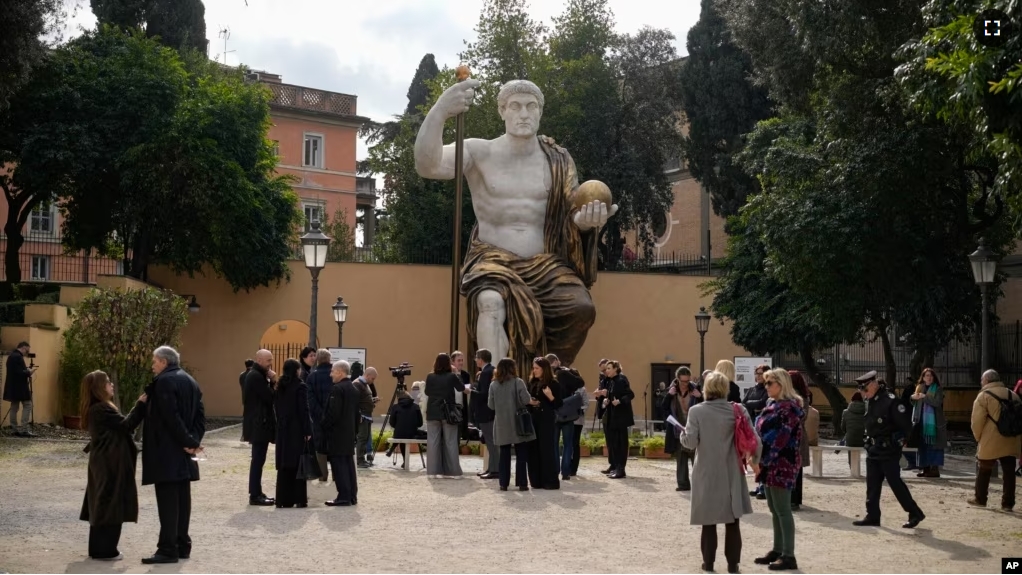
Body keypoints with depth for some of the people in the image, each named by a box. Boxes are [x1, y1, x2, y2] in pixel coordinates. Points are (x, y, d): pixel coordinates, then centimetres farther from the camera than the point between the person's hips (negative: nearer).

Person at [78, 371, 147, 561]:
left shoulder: (96, 409, 14)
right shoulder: (102, 409, -18)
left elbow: (119, 426, 13)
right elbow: (126, 425, -19)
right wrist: (141, 405, -14)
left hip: (103, 463, 10)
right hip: (110, 464, -10)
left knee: (101, 504, 13)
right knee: (111, 505, -4)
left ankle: (98, 548, 19)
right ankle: (105, 550, 1)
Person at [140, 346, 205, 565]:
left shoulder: (164, 382, -12)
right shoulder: (189, 381, 15)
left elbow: (170, 416, -20)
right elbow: (200, 414, 9)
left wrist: (189, 441, -15)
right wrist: (194, 440, -1)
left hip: (166, 451, -9)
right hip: (182, 452, 9)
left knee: (167, 500, -8)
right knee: (182, 498, 11)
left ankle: (168, 549, -8)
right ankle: (182, 545, 15)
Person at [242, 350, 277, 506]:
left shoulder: (257, 375, 17)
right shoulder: (256, 376, -16)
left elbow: (265, 396, 14)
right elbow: (269, 397, -20)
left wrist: (271, 382, 0)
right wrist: (273, 381, -6)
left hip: (258, 423, 11)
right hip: (259, 423, -11)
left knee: (258, 459, 13)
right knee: (258, 459, -8)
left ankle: (256, 493, 18)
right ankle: (255, 495, -6)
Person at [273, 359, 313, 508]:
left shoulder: (280, 387, 7)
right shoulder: (300, 387, -11)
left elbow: (276, 408, 9)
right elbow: (304, 410, -13)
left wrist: (281, 424, 12)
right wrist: (308, 431, -10)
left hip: (282, 430, 6)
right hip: (297, 430, -6)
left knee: (284, 464, 9)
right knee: (298, 464, 0)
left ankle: (283, 499, 10)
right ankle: (299, 499, 0)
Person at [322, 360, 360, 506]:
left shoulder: (337, 389, -14)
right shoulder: (354, 389, 13)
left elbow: (333, 412, -20)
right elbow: (357, 413, 16)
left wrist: (324, 426, -8)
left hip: (337, 434, -9)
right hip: (350, 433, 9)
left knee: (339, 464, -6)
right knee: (349, 463, 11)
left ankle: (344, 497, -7)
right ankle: (352, 496, 13)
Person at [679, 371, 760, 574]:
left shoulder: (696, 411, -10)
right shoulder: (738, 411, -5)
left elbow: (690, 442, -13)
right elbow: (754, 441, -6)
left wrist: (682, 433, 9)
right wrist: (755, 459, 12)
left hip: (706, 474, -1)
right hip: (731, 473, 1)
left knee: (709, 521, 11)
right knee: (732, 521, 10)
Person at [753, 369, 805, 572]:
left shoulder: (789, 407, -13)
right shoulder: (773, 405, 15)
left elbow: (781, 439, -19)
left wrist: (763, 462, -19)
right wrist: (759, 460, 10)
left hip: (782, 464, -9)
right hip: (770, 464, 9)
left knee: (782, 510, -7)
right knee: (774, 510, 14)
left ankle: (788, 556, -3)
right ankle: (777, 550, 22)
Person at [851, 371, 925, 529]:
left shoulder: (890, 401, -19)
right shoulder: (869, 402, 7)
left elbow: (906, 425, -16)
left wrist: (895, 440, -10)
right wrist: (870, 440, 12)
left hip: (888, 451, -8)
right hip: (872, 450, 8)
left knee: (896, 483, -2)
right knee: (872, 485, 8)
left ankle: (915, 513, 10)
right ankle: (872, 516, 14)